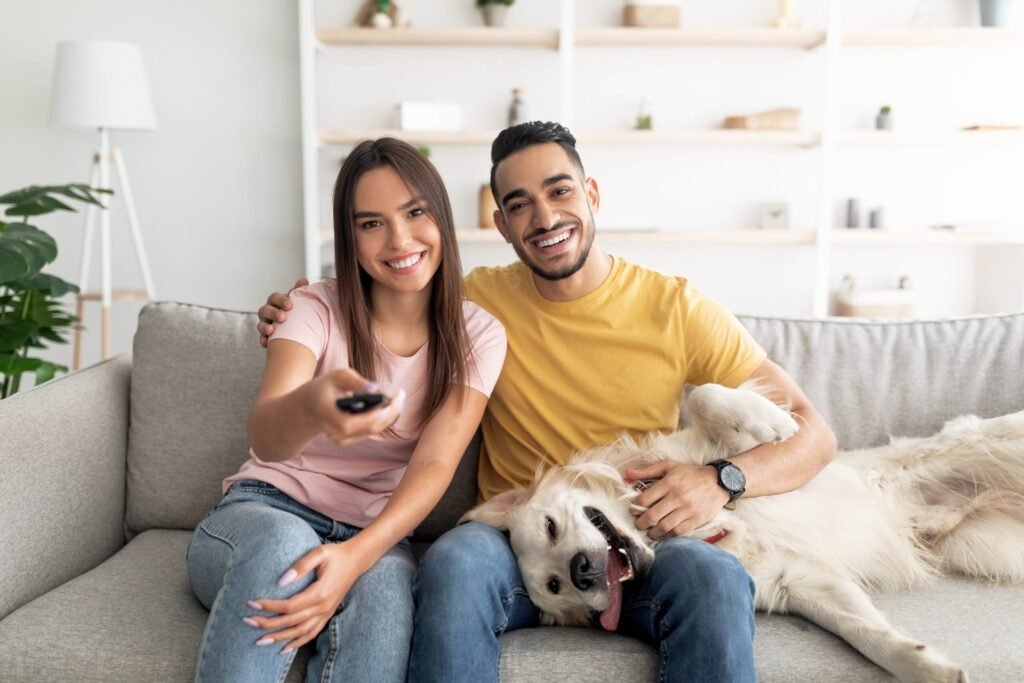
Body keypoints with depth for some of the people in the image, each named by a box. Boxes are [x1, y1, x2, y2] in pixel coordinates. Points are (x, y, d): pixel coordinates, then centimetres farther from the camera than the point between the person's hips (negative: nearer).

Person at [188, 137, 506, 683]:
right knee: (282, 544, -37)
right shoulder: (316, 308, -7)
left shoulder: (478, 335, -3)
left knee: (384, 583, -35)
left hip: (375, 535, 1)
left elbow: (434, 465, -14)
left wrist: (355, 556, -34)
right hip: (268, 509, 0)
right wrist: (309, 408, -51)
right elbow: (263, 435, -25)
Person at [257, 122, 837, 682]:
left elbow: (814, 435, 0)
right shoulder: (479, 299, 3)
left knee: (715, 578, -32)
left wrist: (721, 480, -21)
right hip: (517, 539, 1)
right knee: (454, 562, -32)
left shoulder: (678, 308, -1)